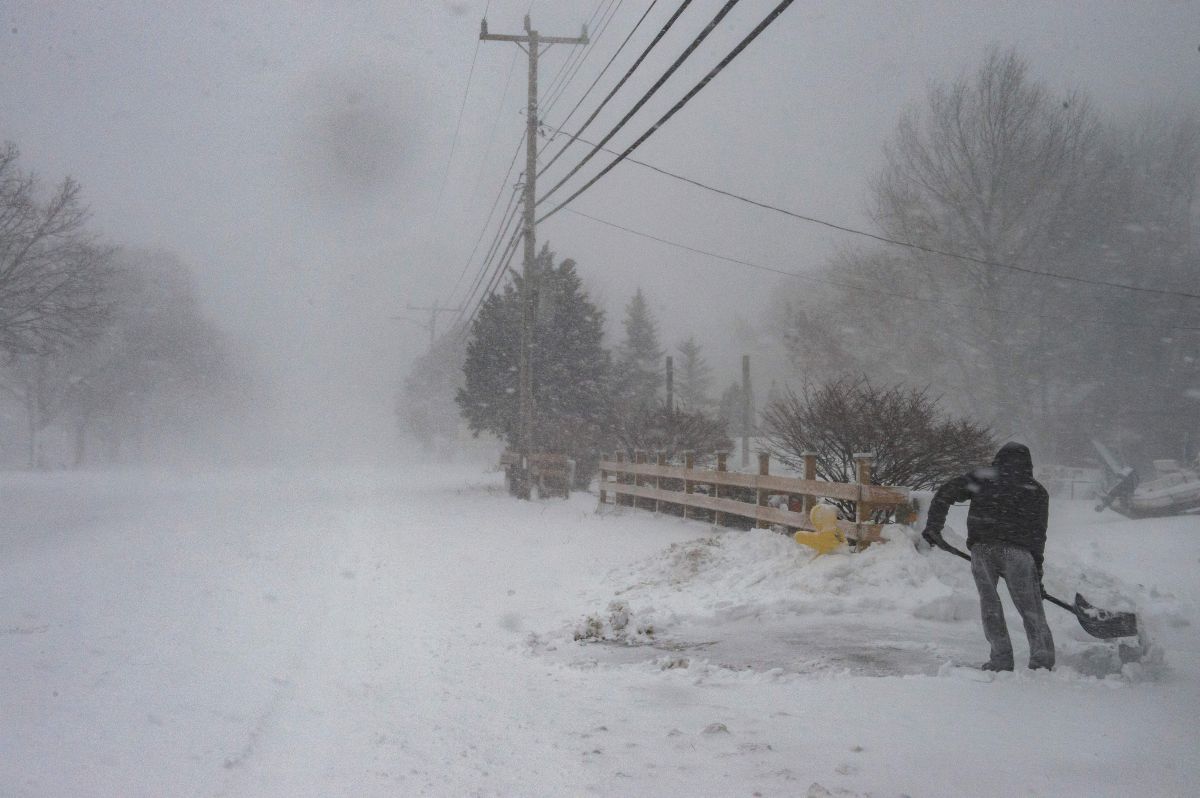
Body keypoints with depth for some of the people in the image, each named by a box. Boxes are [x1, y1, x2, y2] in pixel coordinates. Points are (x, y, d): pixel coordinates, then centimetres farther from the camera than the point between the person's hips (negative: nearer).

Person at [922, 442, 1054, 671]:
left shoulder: (981, 477, 18)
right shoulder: (1037, 491, 19)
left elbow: (945, 493, 8)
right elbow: (1038, 534, 15)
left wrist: (933, 527, 7)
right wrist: (1037, 571, 17)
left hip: (981, 548, 0)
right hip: (1017, 550, 0)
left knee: (989, 603, 11)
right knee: (1031, 607, 8)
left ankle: (1001, 658, 8)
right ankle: (1042, 659, 4)